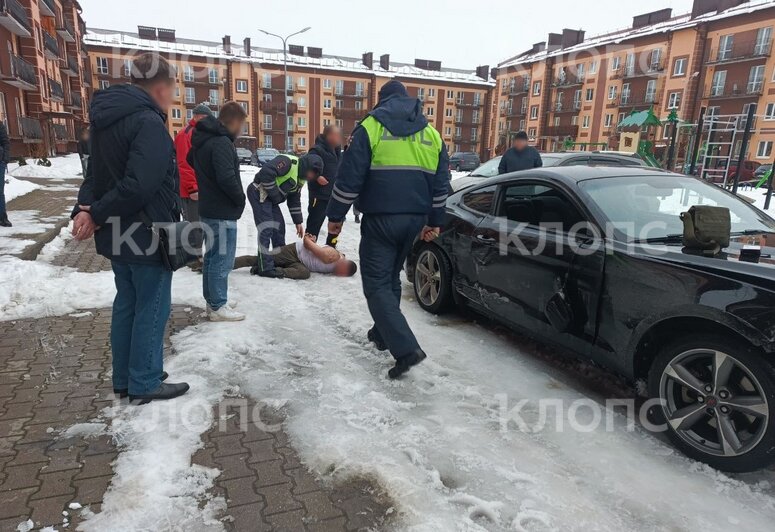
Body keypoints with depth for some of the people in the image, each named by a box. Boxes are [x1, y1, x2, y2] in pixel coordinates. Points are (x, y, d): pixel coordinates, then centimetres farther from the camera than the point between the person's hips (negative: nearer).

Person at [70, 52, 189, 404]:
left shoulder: (109, 116, 11)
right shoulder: (149, 122, -20)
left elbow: (97, 171, 9)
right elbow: (140, 184, -28)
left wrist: (84, 209, -4)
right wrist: (96, 213, -17)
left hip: (119, 232, 9)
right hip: (148, 234, -9)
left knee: (127, 303, 18)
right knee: (151, 308, 4)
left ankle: (124, 379, 30)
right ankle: (144, 384, 17)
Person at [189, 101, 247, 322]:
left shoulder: (203, 139, 12)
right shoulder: (222, 142, -20)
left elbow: (192, 162, 25)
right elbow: (227, 178, -28)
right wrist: (240, 199, -11)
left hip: (209, 208, 10)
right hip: (222, 212, -10)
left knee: (212, 256, 16)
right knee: (222, 259, -3)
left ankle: (212, 301, 26)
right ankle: (218, 307, 5)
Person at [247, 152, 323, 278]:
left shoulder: (301, 179, 13)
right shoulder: (289, 162, -18)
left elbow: (295, 200, 20)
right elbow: (266, 171, -29)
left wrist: (298, 222, 18)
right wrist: (274, 193, -19)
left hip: (271, 197, 10)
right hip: (259, 192, -10)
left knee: (279, 227, 10)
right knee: (266, 229, -13)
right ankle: (265, 268, -11)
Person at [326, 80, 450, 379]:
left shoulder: (371, 127, -3)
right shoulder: (431, 133, 13)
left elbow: (349, 177, -9)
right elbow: (441, 183, 14)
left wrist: (335, 215, 0)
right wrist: (434, 221, 22)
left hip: (380, 218, -6)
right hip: (414, 218, 6)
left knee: (376, 284, -2)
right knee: (391, 278, 21)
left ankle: (406, 348, -13)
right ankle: (383, 333, 32)